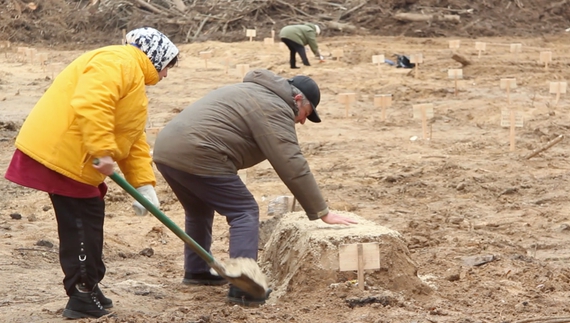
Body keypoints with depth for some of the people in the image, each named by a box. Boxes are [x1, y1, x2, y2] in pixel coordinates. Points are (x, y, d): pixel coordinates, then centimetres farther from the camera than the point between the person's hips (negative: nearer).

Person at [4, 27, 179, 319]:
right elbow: (90, 105, -28)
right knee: (80, 225, -6)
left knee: (89, 222, 15)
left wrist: (144, 184, 11)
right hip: (61, 153, -11)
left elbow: (134, 141, 21)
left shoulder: (134, 80, 24)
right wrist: (103, 151, -28)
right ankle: (82, 298, 0)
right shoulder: (116, 63, -11)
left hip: (76, 158, 11)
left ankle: (87, 291, 24)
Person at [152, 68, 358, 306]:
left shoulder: (255, 92, 26)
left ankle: (196, 271, 38)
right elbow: (293, 167, -10)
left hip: (165, 148, 10)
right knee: (245, 213, -2)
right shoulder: (274, 109, -5)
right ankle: (242, 288, -8)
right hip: (195, 156, -10)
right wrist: (323, 213, -6)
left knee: (199, 210, 29)